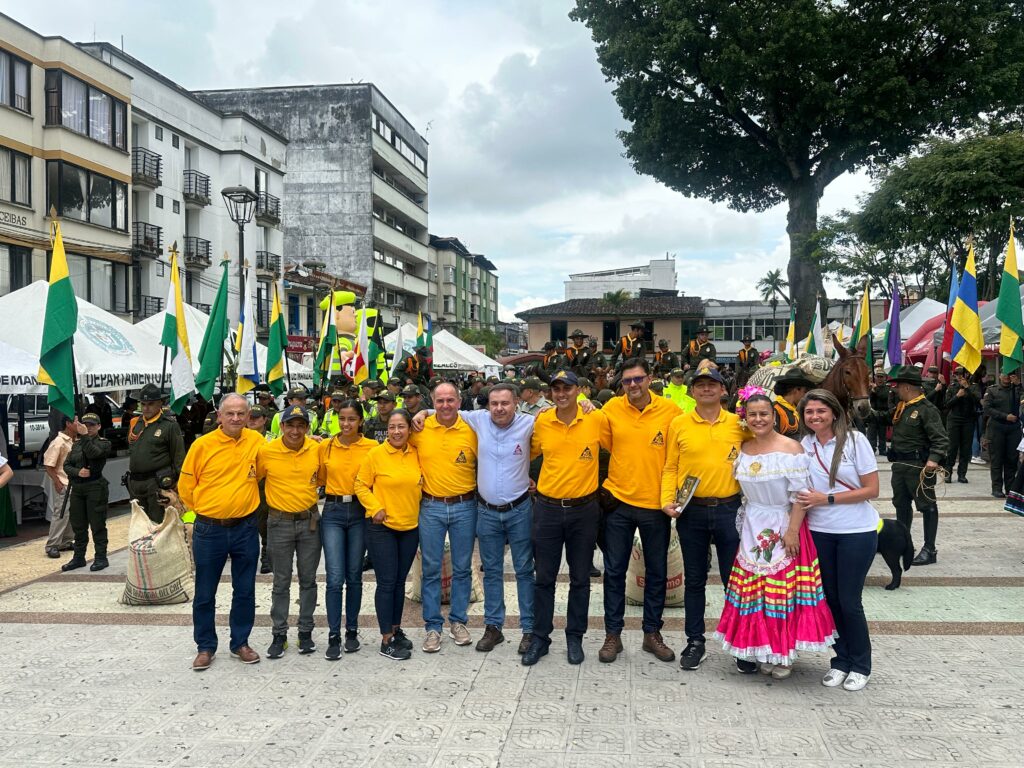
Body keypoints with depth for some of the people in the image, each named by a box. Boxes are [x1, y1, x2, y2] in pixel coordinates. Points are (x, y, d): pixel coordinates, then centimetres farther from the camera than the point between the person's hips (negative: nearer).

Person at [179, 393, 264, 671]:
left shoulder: (256, 441, -3)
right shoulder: (202, 445, -9)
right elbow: (185, 486, 1)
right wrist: (203, 510, 7)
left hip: (245, 529, 2)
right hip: (209, 530, -2)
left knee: (245, 591, 11)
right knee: (205, 594, 9)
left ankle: (240, 643, 26)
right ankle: (205, 646, 24)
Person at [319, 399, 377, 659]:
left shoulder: (372, 447, -2)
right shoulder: (325, 447, 3)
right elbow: (320, 478, 15)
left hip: (359, 513, 0)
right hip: (333, 512, 0)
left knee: (354, 576, 8)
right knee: (335, 578, -4)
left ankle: (352, 631, 21)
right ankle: (333, 636, 5)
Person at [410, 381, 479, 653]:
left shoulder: (471, 429, -5)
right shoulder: (420, 428, -3)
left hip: (464, 507, 0)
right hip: (431, 507, 0)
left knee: (462, 568, 10)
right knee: (431, 569, 6)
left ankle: (458, 621, 25)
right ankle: (433, 626, 17)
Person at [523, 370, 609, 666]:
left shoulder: (596, 419, -7)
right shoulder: (541, 422, -2)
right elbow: (529, 454, 15)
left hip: (584, 510, -1)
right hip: (547, 508, 1)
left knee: (580, 578, 10)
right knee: (544, 578, 9)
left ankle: (575, 637, 25)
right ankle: (540, 637, 21)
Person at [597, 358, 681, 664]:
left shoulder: (670, 410, -5)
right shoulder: (612, 408, -3)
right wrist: (602, 487, -5)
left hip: (656, 504, 0)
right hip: (619, 501, 0)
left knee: (656, 572, 12)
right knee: (614, 570, 7)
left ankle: (652, 633, 27)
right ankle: (613, 635, 20)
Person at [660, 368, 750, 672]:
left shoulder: (738, 424, 2)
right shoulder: (678, 424, 2)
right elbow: (670, 467, 3)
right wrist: (667, 500, -8)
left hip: (729, 510, 0)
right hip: (691, 512, 1)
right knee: (694, 580, 11)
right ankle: (695, 641, 23)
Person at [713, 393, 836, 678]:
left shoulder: (791, 448, -10)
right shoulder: (742, 450, 6)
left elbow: (800, 495, -13)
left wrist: (792, 531, -17)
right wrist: (745, 524, 7)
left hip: (783, 527, -5)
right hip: (753, 529, 5)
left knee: (784, 591, 0)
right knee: (754, 590, 7)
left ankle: (784, 654, 14)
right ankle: (763, 651, 21)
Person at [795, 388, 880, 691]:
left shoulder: (854, 440, -8)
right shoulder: (804, 445, 2)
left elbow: (872, 490, -10)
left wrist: (827, 499, -15)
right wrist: (805, 501, -7)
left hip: (856, 532, -4)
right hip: (819, 532, 4)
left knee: (849, 600, 0)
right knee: (829, 598, 10)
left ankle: (860, 666, 19)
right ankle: (841, 660, 27)